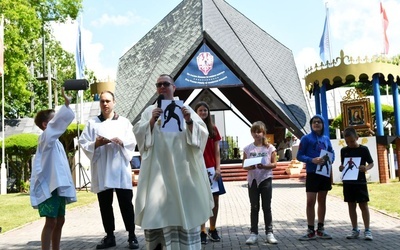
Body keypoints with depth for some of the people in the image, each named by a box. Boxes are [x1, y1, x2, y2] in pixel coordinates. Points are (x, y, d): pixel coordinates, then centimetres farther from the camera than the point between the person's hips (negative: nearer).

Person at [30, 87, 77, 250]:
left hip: (58, 186, 9)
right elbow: (61, 120, -27)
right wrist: (66, 103, -33)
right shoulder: (46, 137, -8)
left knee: (59, 221, 12)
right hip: (48, 187, -9)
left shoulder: (55, 141, 19)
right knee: (51, 222, -9)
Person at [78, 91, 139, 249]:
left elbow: (132, 143, 3)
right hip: (101, 170, 1)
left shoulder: (124, 122, 11)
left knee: (126, 203, -1)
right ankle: (110, 236, 17)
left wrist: (121, 142, -17)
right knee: (105, 204, 7)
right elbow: (83, 143, 3)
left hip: (121, 168, -1)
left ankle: (132, 235, 8)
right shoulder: (92, 123, 10)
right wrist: (96, 144, -16)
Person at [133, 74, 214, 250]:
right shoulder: (150, 110, 12)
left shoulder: (185, 109, 11)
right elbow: (138, 133, 1)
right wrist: (152, 121, -15)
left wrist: (190, 122, -15)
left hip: (181, 167, 0)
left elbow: (201, 134, 3)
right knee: (157, 208, -4)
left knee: (184, 208, -2)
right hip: (158, 167, 0)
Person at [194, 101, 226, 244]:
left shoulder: (213, 129, 9)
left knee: (215, 200, 5)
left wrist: (218, 168, -4)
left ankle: (212, 229, 18)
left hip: (212, 169, 3)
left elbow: (217, 150, 7)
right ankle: (202, 231, 7)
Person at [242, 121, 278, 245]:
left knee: (266, 207, 5)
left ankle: (269, 233, 14)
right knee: (254, 207, 7)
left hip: (265, 179, -1)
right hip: (252, 180, 1)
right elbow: (244, 165, 4)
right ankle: (254, 233, 14)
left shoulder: (270, 147, -1)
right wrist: (249, 167, -18)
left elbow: (274, 164, -2)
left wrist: (264, 166, -20)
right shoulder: (248, 148, 2)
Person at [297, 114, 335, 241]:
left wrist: (330, 160, -7)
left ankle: (320, 229, 21)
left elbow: (332, 153, 16)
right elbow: (299, 156, -7)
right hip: (312, 174, -5)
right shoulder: (306, 138, -5)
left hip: (325, 173, 5)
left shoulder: (326, 139, 9)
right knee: (310, 202, -5)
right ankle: (311, 231, 3)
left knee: (322, 201, 11)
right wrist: (312, 160, -23)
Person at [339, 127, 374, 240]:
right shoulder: (343, 150, 6)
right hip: (348, 182, 3)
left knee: (363, 205, -2)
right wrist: (341, 168, -8)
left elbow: (371, 163, 2)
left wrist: (366, 168, -19)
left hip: (360, 182, -3)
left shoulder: (363, 149, -3)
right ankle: (355, 230, 17)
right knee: (351, 205, 8)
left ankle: (367, 230, 5)